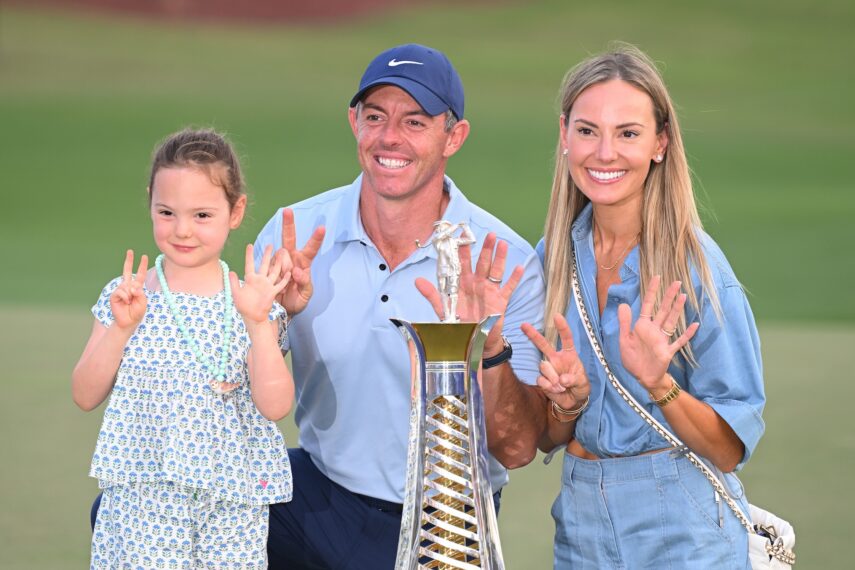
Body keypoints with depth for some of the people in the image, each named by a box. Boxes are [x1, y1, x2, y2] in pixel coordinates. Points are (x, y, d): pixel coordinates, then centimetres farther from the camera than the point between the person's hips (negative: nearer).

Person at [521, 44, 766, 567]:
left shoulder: (695, 265, -13)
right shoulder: (551, 259, 0)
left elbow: (731, 449, -13)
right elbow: (543, 438, 5)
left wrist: (658, 383, -28)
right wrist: (569, 400, -15)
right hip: (582, 526, 4)